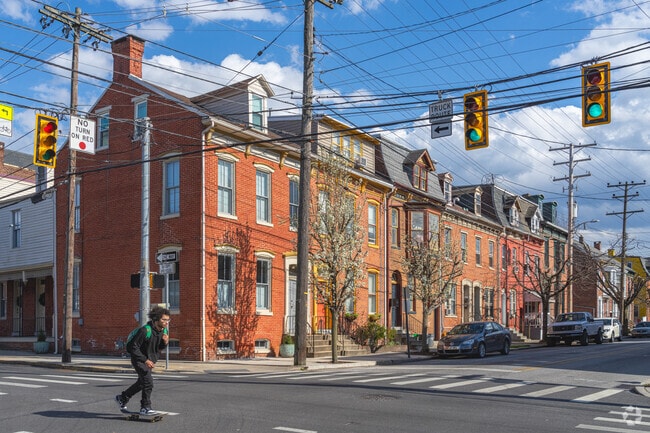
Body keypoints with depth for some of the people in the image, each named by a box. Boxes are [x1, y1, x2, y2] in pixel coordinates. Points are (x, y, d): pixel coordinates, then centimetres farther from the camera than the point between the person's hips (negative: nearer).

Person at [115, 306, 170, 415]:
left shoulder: (164, 330, -5)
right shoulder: (145, 330, -28)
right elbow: (133, 347, -23)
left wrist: (165, 342, -16)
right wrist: (145, 360, -25)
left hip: (150, 360, 8)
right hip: (139, 360, -8)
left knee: (141, 383, 21)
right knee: (148, 382, -17)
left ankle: (122, 398, 42)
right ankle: (145, 408, -4)